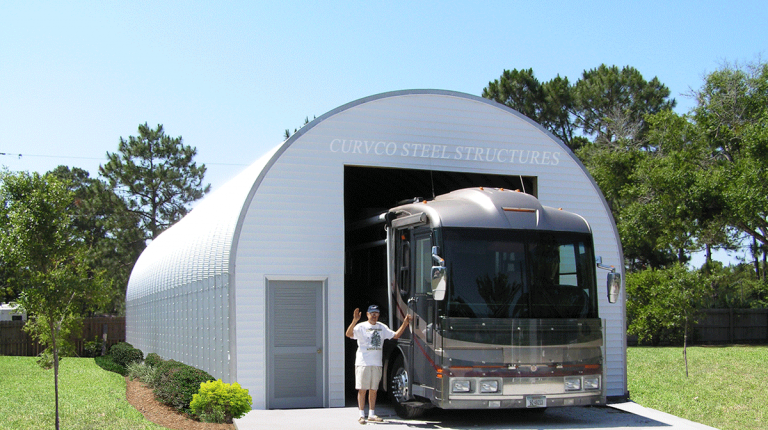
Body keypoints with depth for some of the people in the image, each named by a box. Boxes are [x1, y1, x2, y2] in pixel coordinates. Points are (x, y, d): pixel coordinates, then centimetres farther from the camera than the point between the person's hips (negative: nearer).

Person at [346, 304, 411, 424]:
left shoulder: (382, 327, 14)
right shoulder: (361, 327, -4)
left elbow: (396, 335, 16)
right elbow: (349, 334, -19)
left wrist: (405, 324, 4)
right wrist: (354, 321, -34)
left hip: (377, 363, 5)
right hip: (363, 363, -5)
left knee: (373, 389, 10)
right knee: (362, 389, -4)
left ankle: (371, 414, 17)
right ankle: (361, 415, 1)